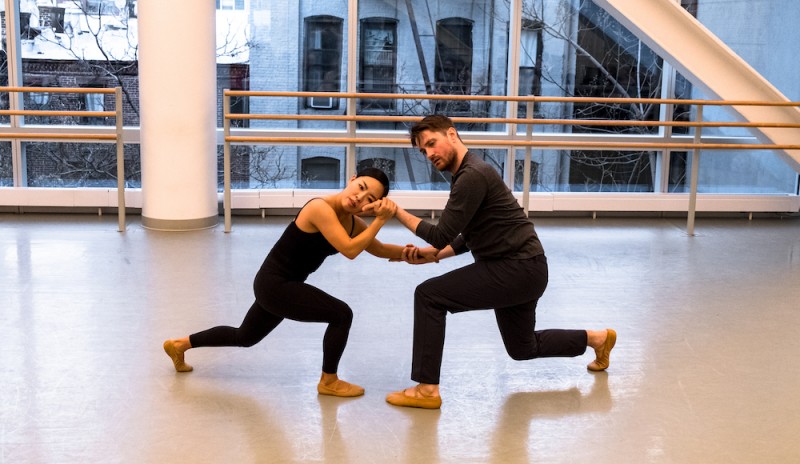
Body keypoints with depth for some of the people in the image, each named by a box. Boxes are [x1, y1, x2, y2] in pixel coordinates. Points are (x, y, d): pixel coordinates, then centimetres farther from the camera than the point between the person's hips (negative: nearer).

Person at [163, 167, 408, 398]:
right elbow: (350, 250, -34)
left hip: (282, 285, 9)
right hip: (274, 285, -9)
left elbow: (380, 250, 13)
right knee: (341, 314, -13)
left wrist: (408, 251, 4)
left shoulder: (352, 221, -1)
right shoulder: (320, 208, -26)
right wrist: (380, 220, -33)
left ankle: (179, 344, 44)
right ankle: (329, 382, 6)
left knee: (244, 337, 27)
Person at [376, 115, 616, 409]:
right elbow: (466, 239, 20)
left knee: (429, 296, -16)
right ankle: (597, 338, 43)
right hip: (519, 270, 11)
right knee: (522, 348, 27)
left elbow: (441, 235, -21)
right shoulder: (466, 174, 13)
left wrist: (397, 212, -11)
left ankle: (427, 389, -11)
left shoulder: (473, 175, -19)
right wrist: (432, 255, 6)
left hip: (518, 270, -11)